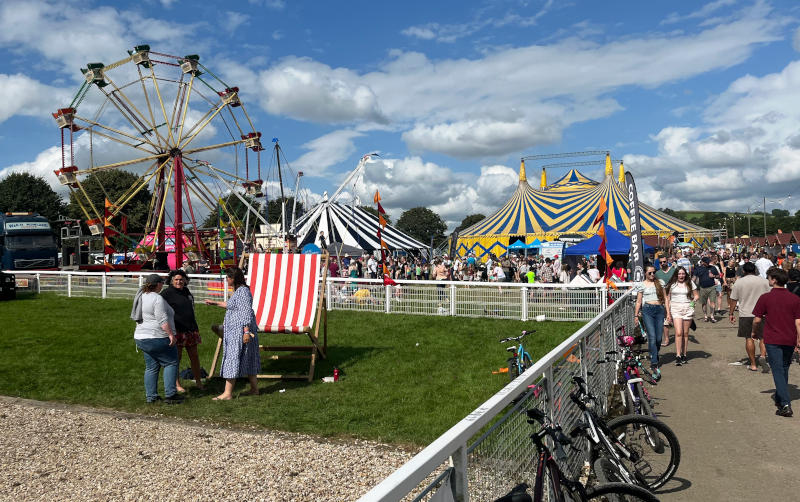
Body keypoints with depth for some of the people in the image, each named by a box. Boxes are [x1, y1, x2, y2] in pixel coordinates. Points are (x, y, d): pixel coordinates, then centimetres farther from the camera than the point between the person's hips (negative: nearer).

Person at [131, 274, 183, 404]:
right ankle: (170, 395, -2)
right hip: (157, 338, -9)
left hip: (141, 338, 9)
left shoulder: (141, 296, 12)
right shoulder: (157, 298, -17)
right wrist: (171, 334, -19)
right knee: (171, 363, 1)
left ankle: (151, 396, 15)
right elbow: (163, 320, -23)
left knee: (151, 367, 13)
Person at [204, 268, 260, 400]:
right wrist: (215, 303, 40)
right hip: (235, 330, 10)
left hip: (239, 330, -10)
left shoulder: (243, 291, -17)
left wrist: (246, 331, -26)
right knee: (248, 360, 13)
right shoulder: (238, 291, 16)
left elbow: (247, 313, -23)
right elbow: (232, 305, 33)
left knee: (232, 359, -7)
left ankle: (227, 393, -3)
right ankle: (254, 389, 20)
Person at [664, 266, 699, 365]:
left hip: (688, 309, 2)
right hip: (675, 309, -2)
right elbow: (667, 299, 6)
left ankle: (684, 354, 16)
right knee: (678, 333, -12)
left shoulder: (690, 283, 8)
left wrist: (694, 300, -8)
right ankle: (678, 356, -12)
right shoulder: (671, 285, 5)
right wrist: (668, 313, 1)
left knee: (685, 333, 6)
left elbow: (696, 295, 16)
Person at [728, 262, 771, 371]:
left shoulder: (739, 282, -1)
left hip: (745, 315, -1)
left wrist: (731, 314, 10)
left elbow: (733, 300, 1)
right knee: (763, 337, 12)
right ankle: (763, 356, -11)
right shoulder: (764, 281, 1)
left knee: (749, 339, 5)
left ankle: (753, 364, 8)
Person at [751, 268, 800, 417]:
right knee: (784, 369, 21)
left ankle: (785, 404, -13)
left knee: (778, 371, -3)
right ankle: (779, 396, 35)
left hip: (772, 340, -4)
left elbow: (757, 319, -6)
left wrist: (754, 332, 13)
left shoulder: (765, 298, -9)